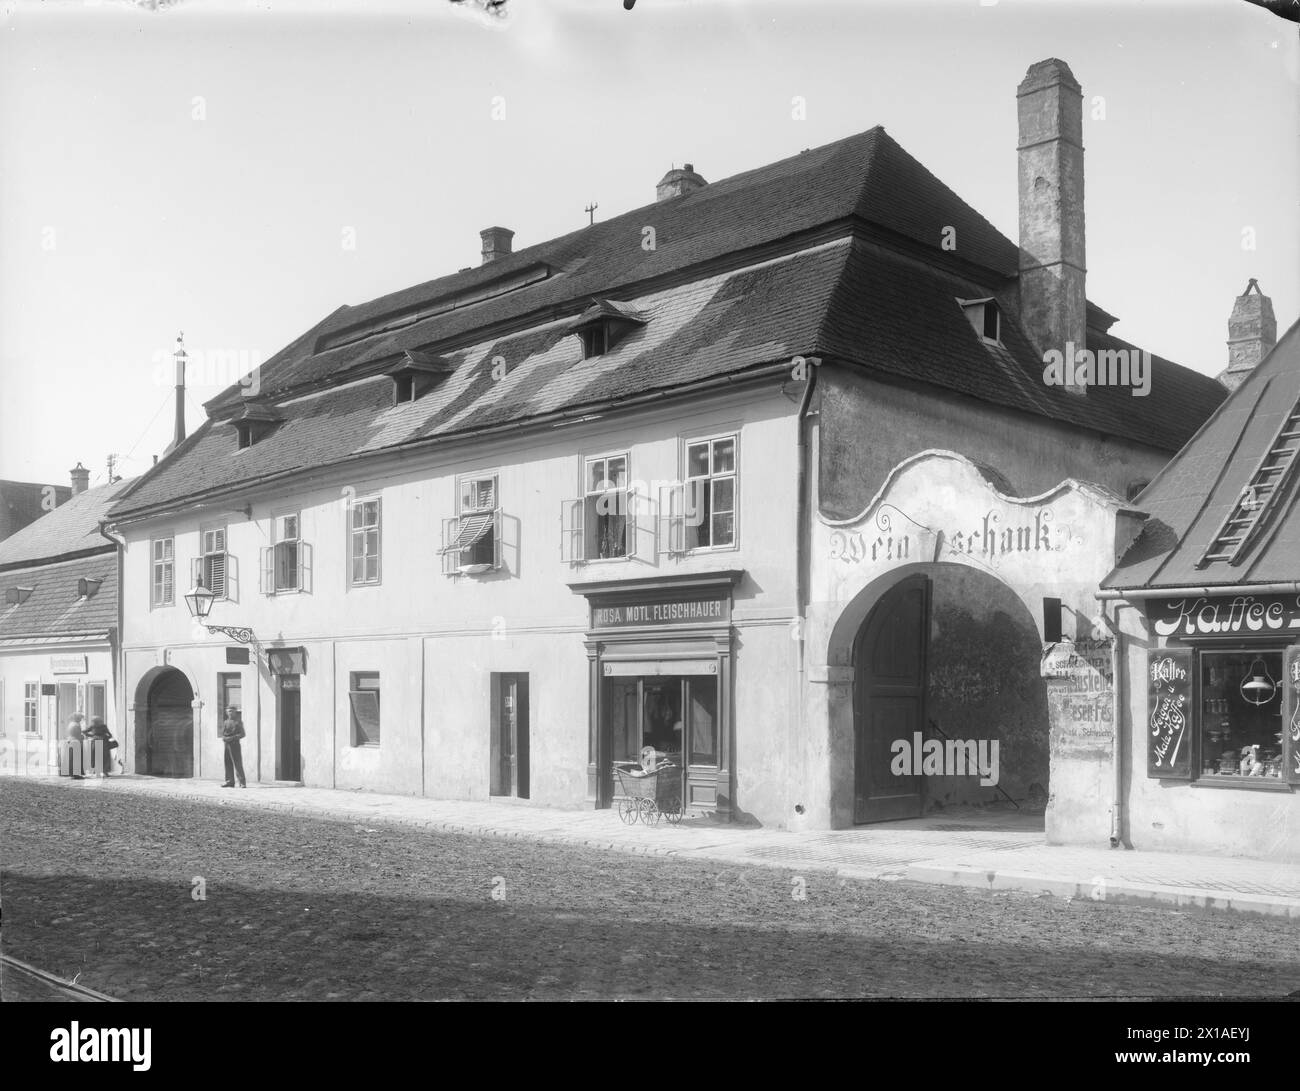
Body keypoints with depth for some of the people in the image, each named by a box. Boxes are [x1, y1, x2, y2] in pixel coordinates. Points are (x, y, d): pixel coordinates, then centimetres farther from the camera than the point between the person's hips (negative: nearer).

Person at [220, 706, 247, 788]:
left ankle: (242, 782, -6)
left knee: (238, 764, -7)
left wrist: (232, 738, -15)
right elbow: (222, 733, 15)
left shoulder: (238, 722, 1)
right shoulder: (225, 722, 16)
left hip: (235, 744, -5)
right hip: (227, 744, 5)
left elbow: (242, 734, -5)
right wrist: (223, 738, -8)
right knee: (228, 764, 4)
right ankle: (230, 782, 10)